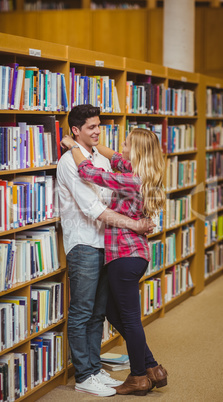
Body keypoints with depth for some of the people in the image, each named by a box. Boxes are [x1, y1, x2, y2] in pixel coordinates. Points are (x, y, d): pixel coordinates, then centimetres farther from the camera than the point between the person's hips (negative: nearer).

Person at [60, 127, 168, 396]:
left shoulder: (130, 180, -19)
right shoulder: (140, 177, 10)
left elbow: (89, 172, -22)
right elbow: (114, 158, 27)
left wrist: (73, 146, -7)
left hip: (125, 255, -10)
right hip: (134, 254, 10)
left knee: (129, 318, 3)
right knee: (115, 314, 18)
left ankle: (139, 378, 17)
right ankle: (152, 369, 23)